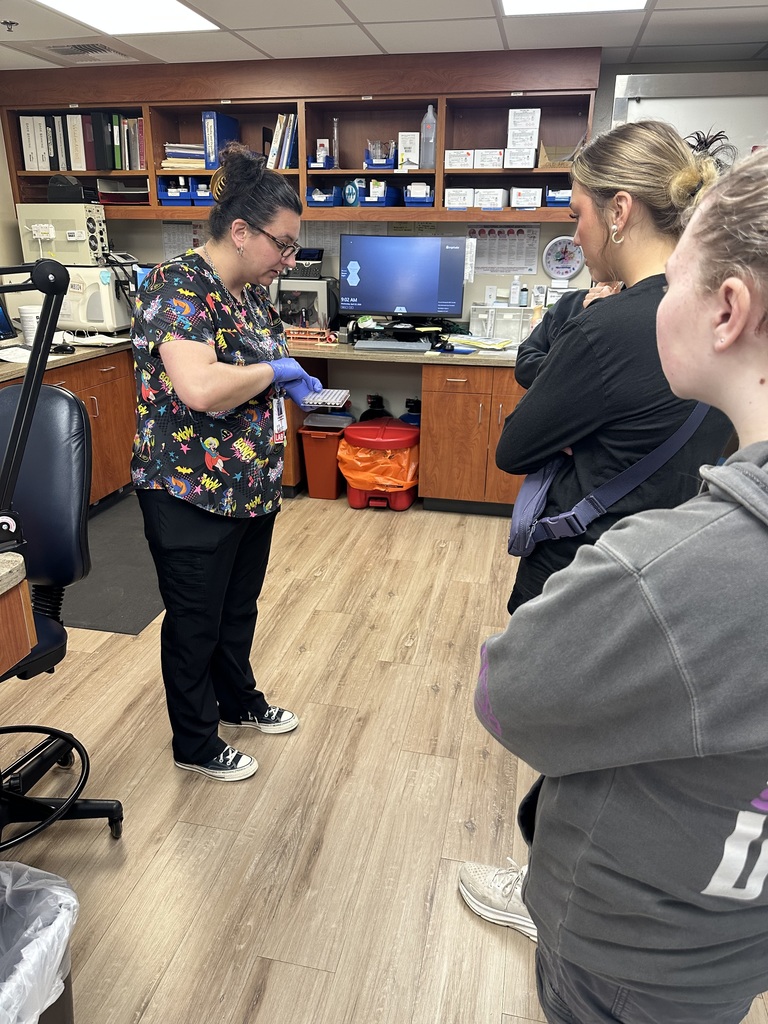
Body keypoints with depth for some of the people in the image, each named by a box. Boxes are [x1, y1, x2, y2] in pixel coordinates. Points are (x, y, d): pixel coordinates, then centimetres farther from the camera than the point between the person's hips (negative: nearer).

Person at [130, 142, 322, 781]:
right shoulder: (178, 287, -20)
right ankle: (196, 745, 32)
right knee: (195, 624, 11)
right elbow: (201, 388, -37)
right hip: (192, 498, -8)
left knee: (240, 609, 24)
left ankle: (240, 702, 48)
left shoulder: (252, 292, 7)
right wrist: (273, 370, -21)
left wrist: (292, 385, 2)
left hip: (253, 489, 8)